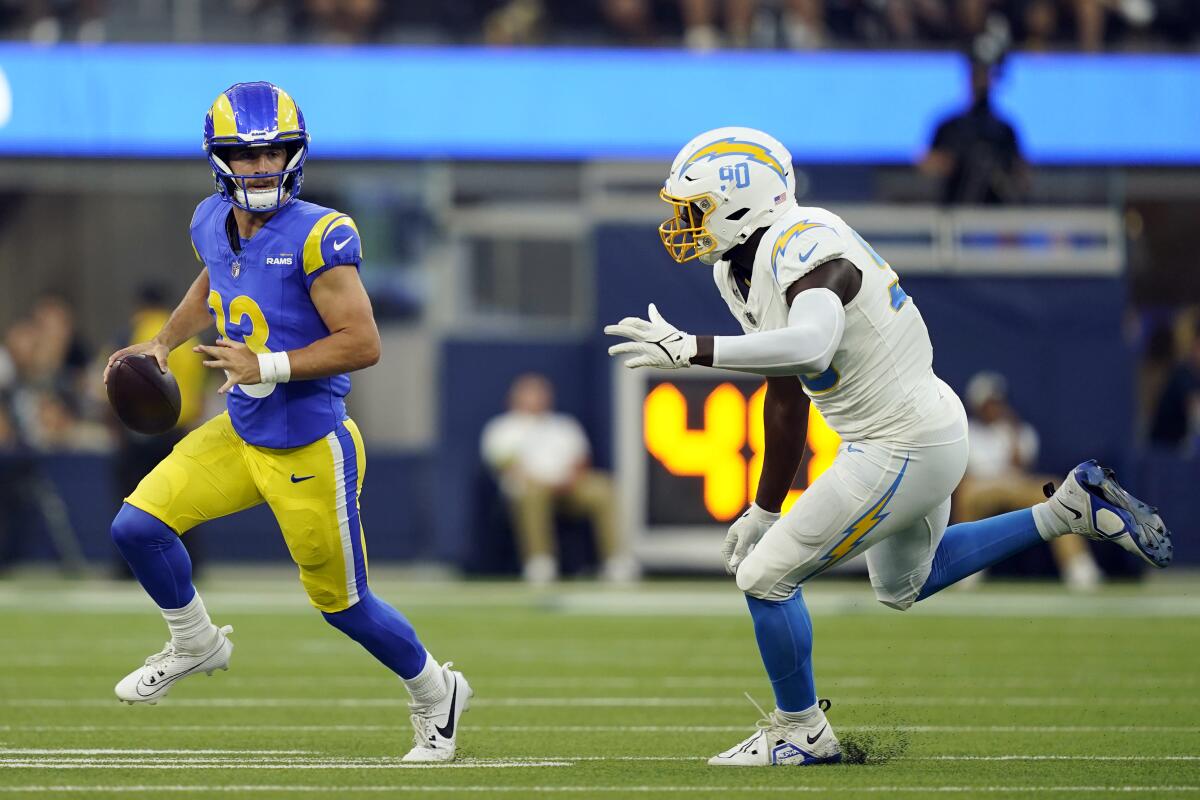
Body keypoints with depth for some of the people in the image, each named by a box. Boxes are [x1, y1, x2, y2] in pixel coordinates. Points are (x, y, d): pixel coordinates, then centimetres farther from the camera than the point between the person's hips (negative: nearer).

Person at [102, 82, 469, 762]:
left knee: (341, 602, 5)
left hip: (309, 449, -6)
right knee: (138, 526, -4)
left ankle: (436, 695, 30)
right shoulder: (214, 224, 1)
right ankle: (196, 644, 22)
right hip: (240, 433, 6)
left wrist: (267, 365, -25)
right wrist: (164, 342, 13)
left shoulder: (316, 236, -21)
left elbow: (363, 344, -22)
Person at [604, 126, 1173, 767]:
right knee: (904, 586, 31)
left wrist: (688, 349, -46)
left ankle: (802, 732, 16)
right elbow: (786, 394, 17)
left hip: (904, 448, -10)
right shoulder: (744, 268, 6)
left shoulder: (805, 249, -25)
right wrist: (764, 508, 23)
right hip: (926, 428, 10)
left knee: (765, 578, -4)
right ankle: (1071, 508, 28)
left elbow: (809, 348, -47)